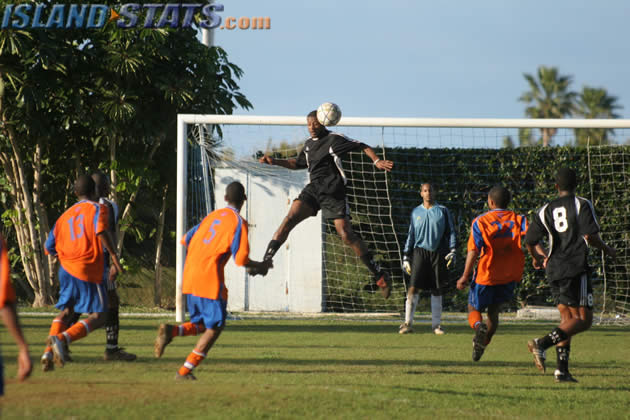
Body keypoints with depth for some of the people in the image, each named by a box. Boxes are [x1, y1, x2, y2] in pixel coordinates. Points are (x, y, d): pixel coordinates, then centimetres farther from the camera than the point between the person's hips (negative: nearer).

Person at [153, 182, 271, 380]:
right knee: (215, 327, 3)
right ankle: (185, 371, -5)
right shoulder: (239, 222, -4)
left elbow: (186, 239, 22)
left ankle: (171, 331, -11)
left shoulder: (212, 216, 17)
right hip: (210, 278, -7)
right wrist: (260, 266, 8)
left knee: (201, 324, 18)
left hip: (190, 276, 7)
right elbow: (241, 259, -11)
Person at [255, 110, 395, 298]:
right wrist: (275, 161, 22)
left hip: (333, 191, -6)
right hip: (313, 189, 6)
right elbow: (299, 163, 32)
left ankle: (380, 274, -3)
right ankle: (266, 261, -15)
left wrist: (377, 161, -19)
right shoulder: (309, 143, 15)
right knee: (290, 219, -14)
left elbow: (363, 147, -4)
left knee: (346, 235, -11)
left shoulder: (334, 139, -6)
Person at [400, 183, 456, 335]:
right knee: (413, 288, -11)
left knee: (437, 291, 4)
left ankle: (436, 324, 12)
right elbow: (411, 235, 16)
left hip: (438, 253, 0)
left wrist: (452, 251, -6)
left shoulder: (443, 211, 6)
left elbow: (451, 232, 7)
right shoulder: (416, 212, 12)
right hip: (420, 252, 0)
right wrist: (406, 257, 12)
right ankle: (408, 323, -10)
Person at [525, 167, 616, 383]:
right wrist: (607, 249, 4)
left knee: (567, 319, 13)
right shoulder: (582, 205, -3)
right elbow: (590, 235, -14)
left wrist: (539, 258, 32)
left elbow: (530, 241, 11)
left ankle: (562, 369, 4)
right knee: (583, 320, -5)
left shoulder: (546, 210, 11)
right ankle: (543, 343, -25)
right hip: (576, 268, -6)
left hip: (554, 270, 6)